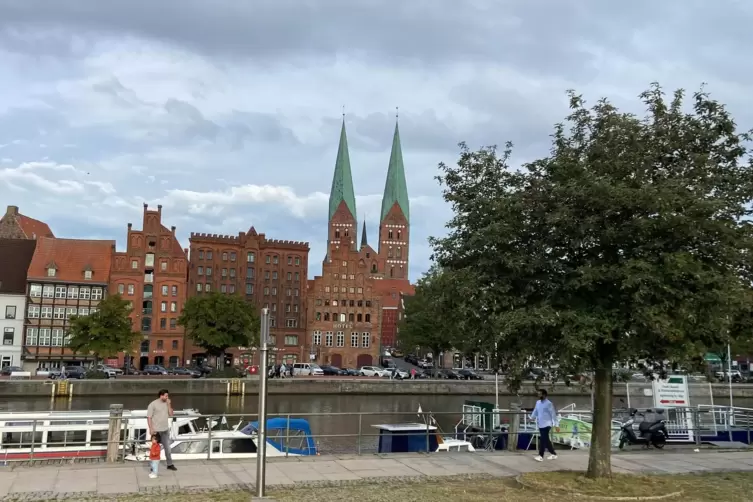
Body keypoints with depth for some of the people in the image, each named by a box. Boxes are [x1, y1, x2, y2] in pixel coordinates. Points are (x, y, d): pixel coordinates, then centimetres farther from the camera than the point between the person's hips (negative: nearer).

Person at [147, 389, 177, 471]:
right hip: (156, 430, -5)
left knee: (167, 447, 12)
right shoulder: (153, 404, -12)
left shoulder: (167, 403, 6)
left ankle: (170, 464, 22)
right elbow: (149, 417, -12)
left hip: (165, 430, 5)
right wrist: (151, 428, -17)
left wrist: (169, 404, -7)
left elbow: (170, 414, 4)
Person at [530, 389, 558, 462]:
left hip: (546, 424, -7)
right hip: (540, 424, 8)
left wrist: (555, 424, -13)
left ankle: (541, 456, -7)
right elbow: (535, 411, 21)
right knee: (546, 440, 12)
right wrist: (532, 418, 15)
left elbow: (553, 414, -11)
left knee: (542, 440, -10)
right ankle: (553, 454, 23)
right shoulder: (538, 402, 11)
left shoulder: (548, 403, -11)